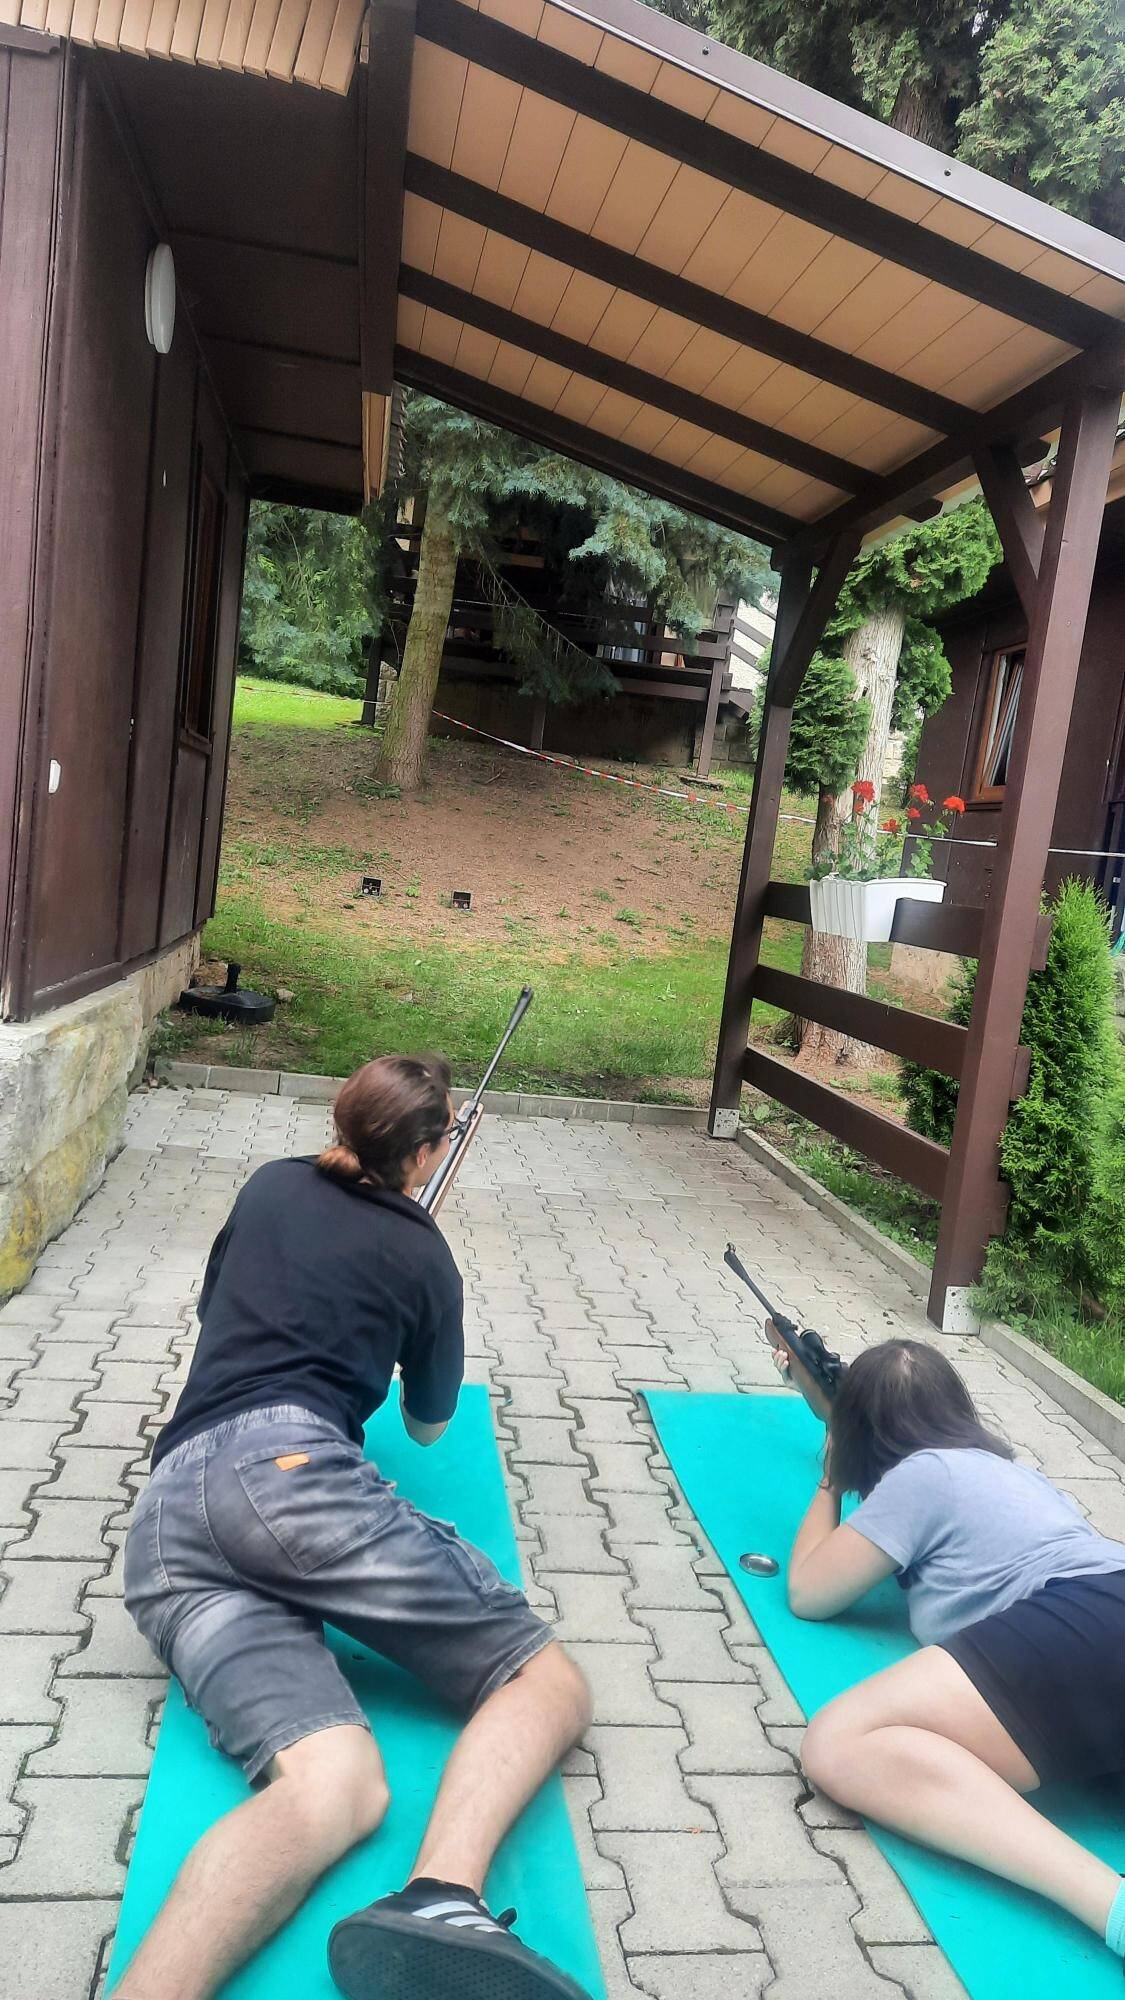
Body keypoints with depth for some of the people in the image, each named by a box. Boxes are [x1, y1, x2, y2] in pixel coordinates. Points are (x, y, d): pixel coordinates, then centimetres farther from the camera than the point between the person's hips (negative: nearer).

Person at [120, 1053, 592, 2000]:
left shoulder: (270, 1187, 23)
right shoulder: (421, 1254, 13)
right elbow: (430, 1424, 27)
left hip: (163, 1521, 6)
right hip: (289, 1469, -6)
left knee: (337, 1785, -10)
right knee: (548, 1678, -3)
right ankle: (442, 1901, -34)